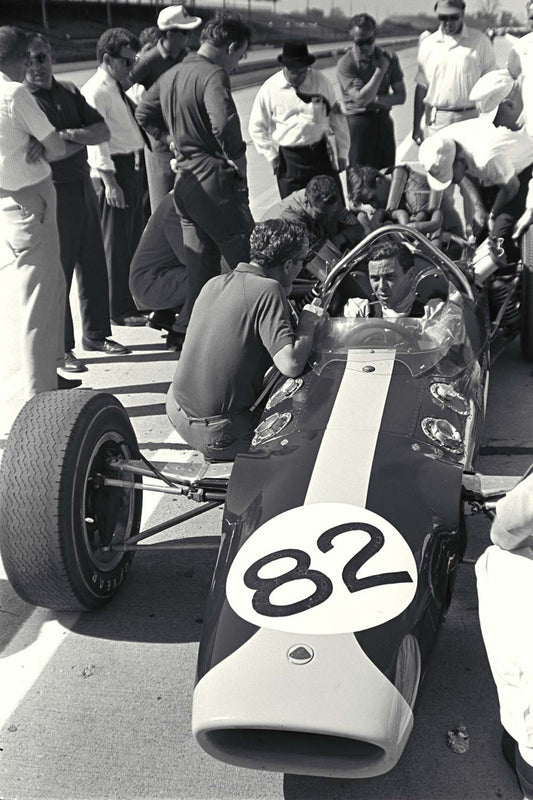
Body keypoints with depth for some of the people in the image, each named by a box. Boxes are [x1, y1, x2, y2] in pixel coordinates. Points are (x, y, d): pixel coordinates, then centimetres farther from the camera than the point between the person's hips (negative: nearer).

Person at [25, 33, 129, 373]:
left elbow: (103, 131, 3)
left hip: (83, 186, 7)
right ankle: (60, 348, 9)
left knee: (94, 264, 13)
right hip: (52, 193, -6)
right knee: (57, 272, -2)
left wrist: (71, 134, -16)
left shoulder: (69, 91, 11)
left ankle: (95, 334, 28)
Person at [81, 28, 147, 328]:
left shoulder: (118, 89, 16)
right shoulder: (96, 91, -13)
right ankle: (119, 309, 8)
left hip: (134, 166, 10)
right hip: (114, 170, -10)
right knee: (116, 243, -1)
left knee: (134, 238, 17)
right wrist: (109, 182, -22)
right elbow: (96, 139, -18)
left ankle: (135, 300, 31)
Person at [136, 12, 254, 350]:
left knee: (202, 266, 16)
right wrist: (238, 158, -15)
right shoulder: (214, 75, -13)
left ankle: (188, 333, 20)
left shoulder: (171, 75, 14)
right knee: (249, 262, 0)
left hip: (185, 181, 9)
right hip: (216, 181, -8)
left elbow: (144, 113, 26)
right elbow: (224, 123, -29)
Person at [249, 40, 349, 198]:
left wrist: (342, 153, 8)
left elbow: (336, 118, 7)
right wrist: (273, 157, -3)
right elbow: (257, 128, 3)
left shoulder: (321, 82, -1)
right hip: (288, 159, -1)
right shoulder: (270, 89, -6)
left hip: (321, 154, 2)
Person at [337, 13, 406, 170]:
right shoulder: (346, 63, -9)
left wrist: (374, 99, -12)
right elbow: (361, 99, -18)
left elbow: (401, 97, 3)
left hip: (384, 120, 4)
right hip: (359, 122, -4)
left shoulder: (390, 58, 4)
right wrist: (380, 69, -16)